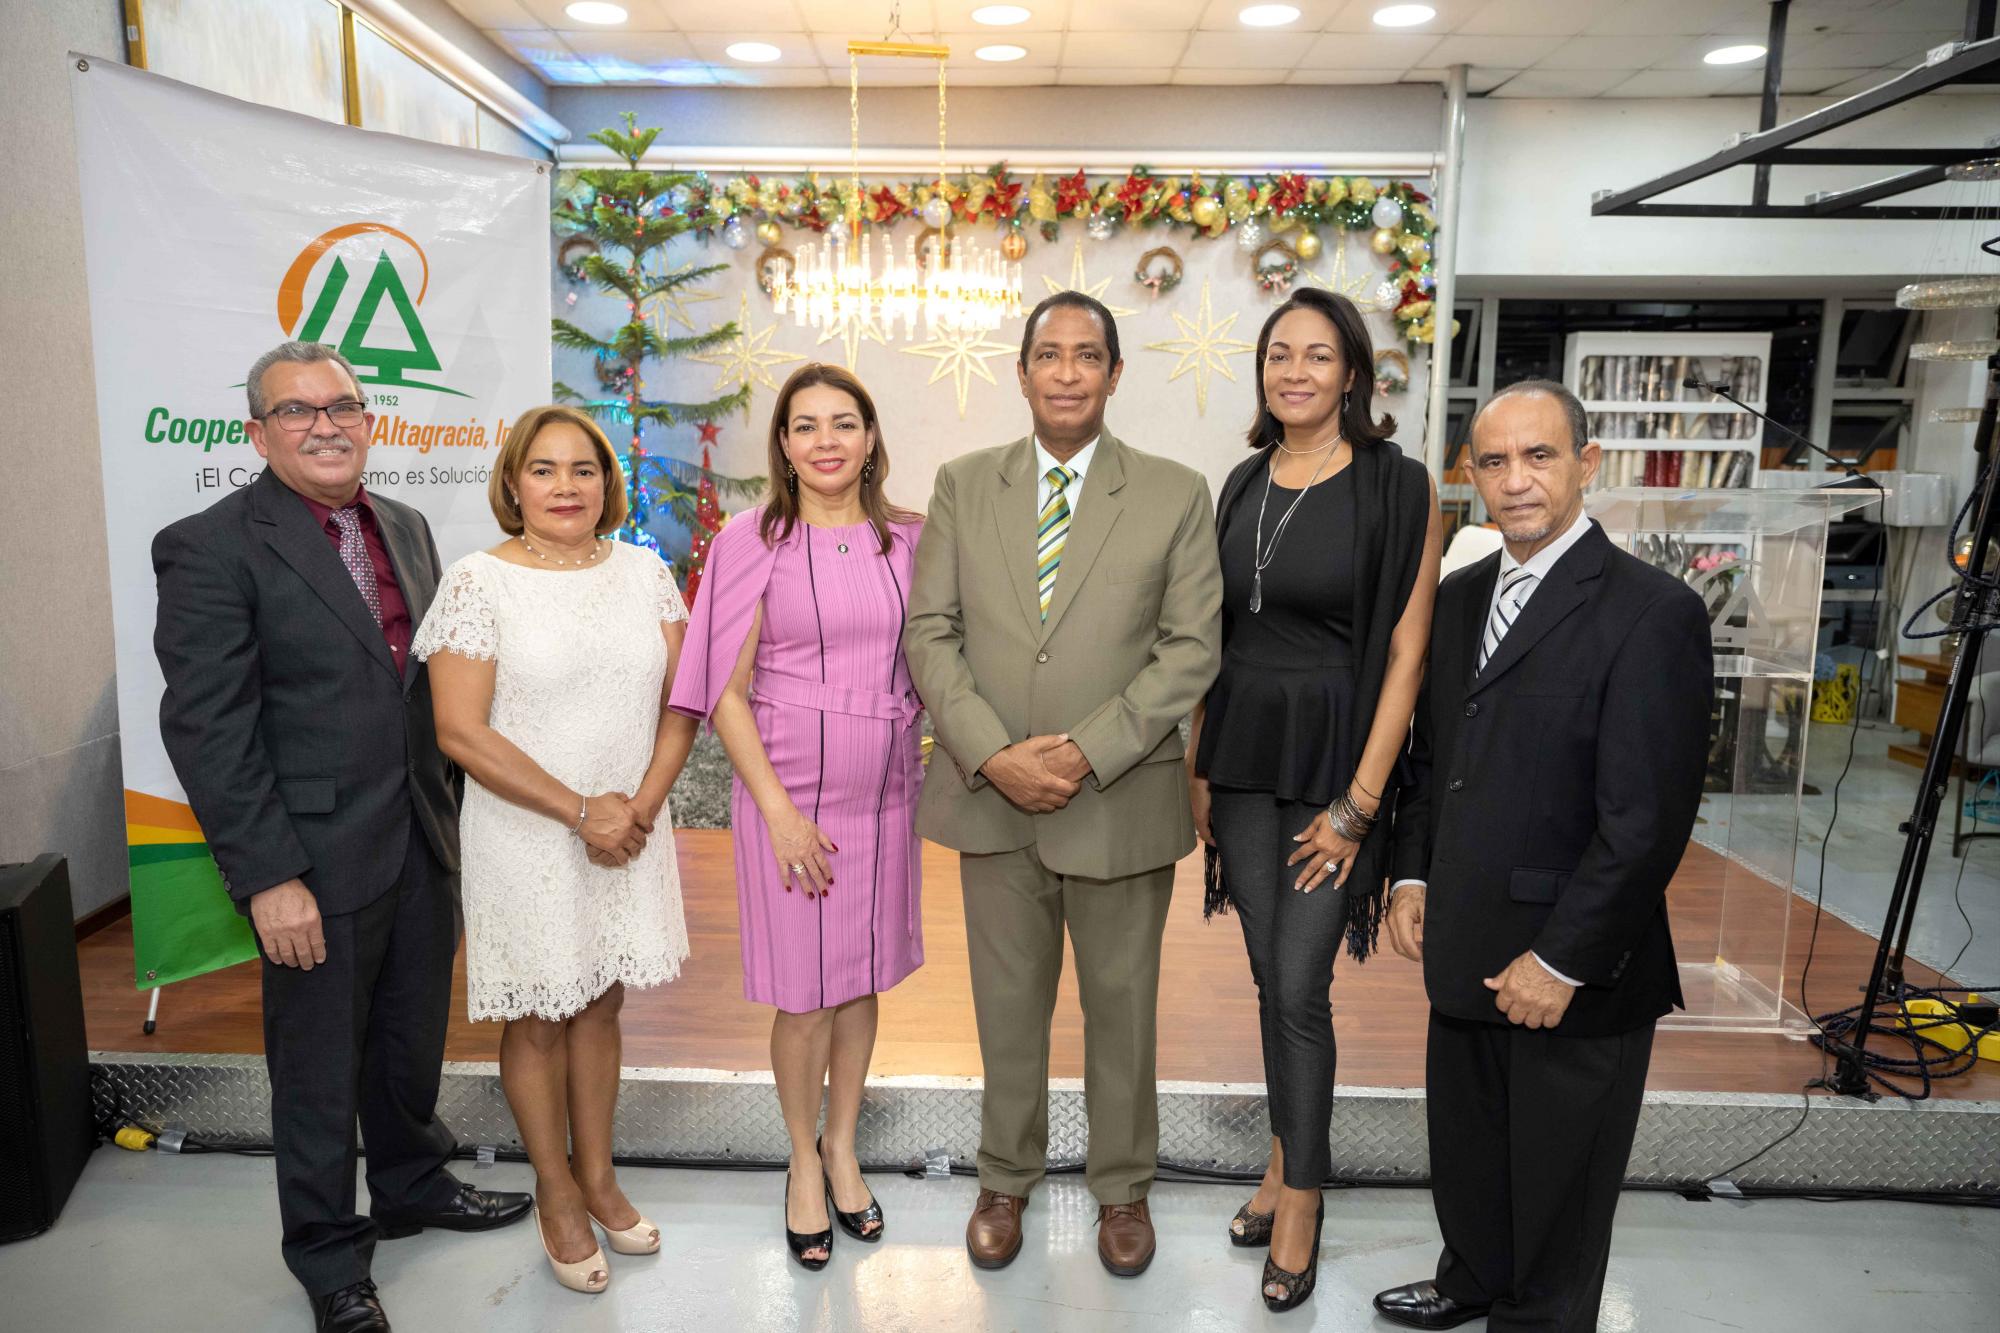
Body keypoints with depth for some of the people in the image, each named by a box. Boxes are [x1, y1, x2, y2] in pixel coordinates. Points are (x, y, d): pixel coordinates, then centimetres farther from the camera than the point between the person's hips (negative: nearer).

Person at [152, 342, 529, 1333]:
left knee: (414, 1039, 22)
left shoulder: (406, 528, 8)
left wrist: (450, 814, 10)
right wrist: (268, 878, -18)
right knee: (319, 1066, 12)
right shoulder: (210, 547, -12)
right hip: (316, 861, -6)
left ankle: (412, 1186, 45)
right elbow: (205, 729, -16)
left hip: (422, 843, 6)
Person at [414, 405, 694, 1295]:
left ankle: (597, 1175, 35)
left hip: (629, 833, 4)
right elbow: (461, 732, -15)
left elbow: (681, 699, 2)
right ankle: (556, 1193, 31)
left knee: (600, 1005, 17)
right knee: (536, 1019, 12)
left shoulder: (644, 571, 2)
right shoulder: (478, 583, -11)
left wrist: (642, 804, -12)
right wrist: (581, 811, -16)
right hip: (526, 839, -3)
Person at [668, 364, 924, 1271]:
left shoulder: (907, 540, 3)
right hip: (791, 792, -3)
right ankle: (803, 1160, 31)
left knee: (862, 981, 15)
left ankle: (843, 1149, 36)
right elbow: (727, 692, -7)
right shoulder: (752, 542, -6)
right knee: (803, 998, 7)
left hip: (884, 792, 3)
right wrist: (779, 809, -13)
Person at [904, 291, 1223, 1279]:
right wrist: (993, 754, -12)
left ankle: (1122, 1188, 37)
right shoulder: (963, 485, 4)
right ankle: (1006, 1178, 38)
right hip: (993, 799, 2)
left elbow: (1191, 648, -6)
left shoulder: (1177, 495, -2)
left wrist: (1087, 751, -16)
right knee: (1007, 1007, 16)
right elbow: (931, 633, 0)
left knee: (1121, 1007, 15)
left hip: (1121, 801, -1)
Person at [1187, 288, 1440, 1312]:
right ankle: (1287, 1157, 33)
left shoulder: (1396, 486, -9)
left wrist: (1357, 804, -13)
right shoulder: (1244, 483, 7)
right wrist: (1197, 767, 8)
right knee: (1270, 978, 14)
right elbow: (1214, 634, 11)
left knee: (1299, 988, 0)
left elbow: (1406, 651, -11)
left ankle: (1300, 1199, 20)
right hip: (1241, 757, 5)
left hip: (1331, 759, -5)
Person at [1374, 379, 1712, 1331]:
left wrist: (1563, 960, -17)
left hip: (1574, 971, -6)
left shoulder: (1652, 612, -16)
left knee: (1556, 1183, 14)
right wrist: (1412, 875, 6)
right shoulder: (1460, 596, 7)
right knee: (1465, 1148, 23)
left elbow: (1648, 817, -18)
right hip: (1464, 948, 6)